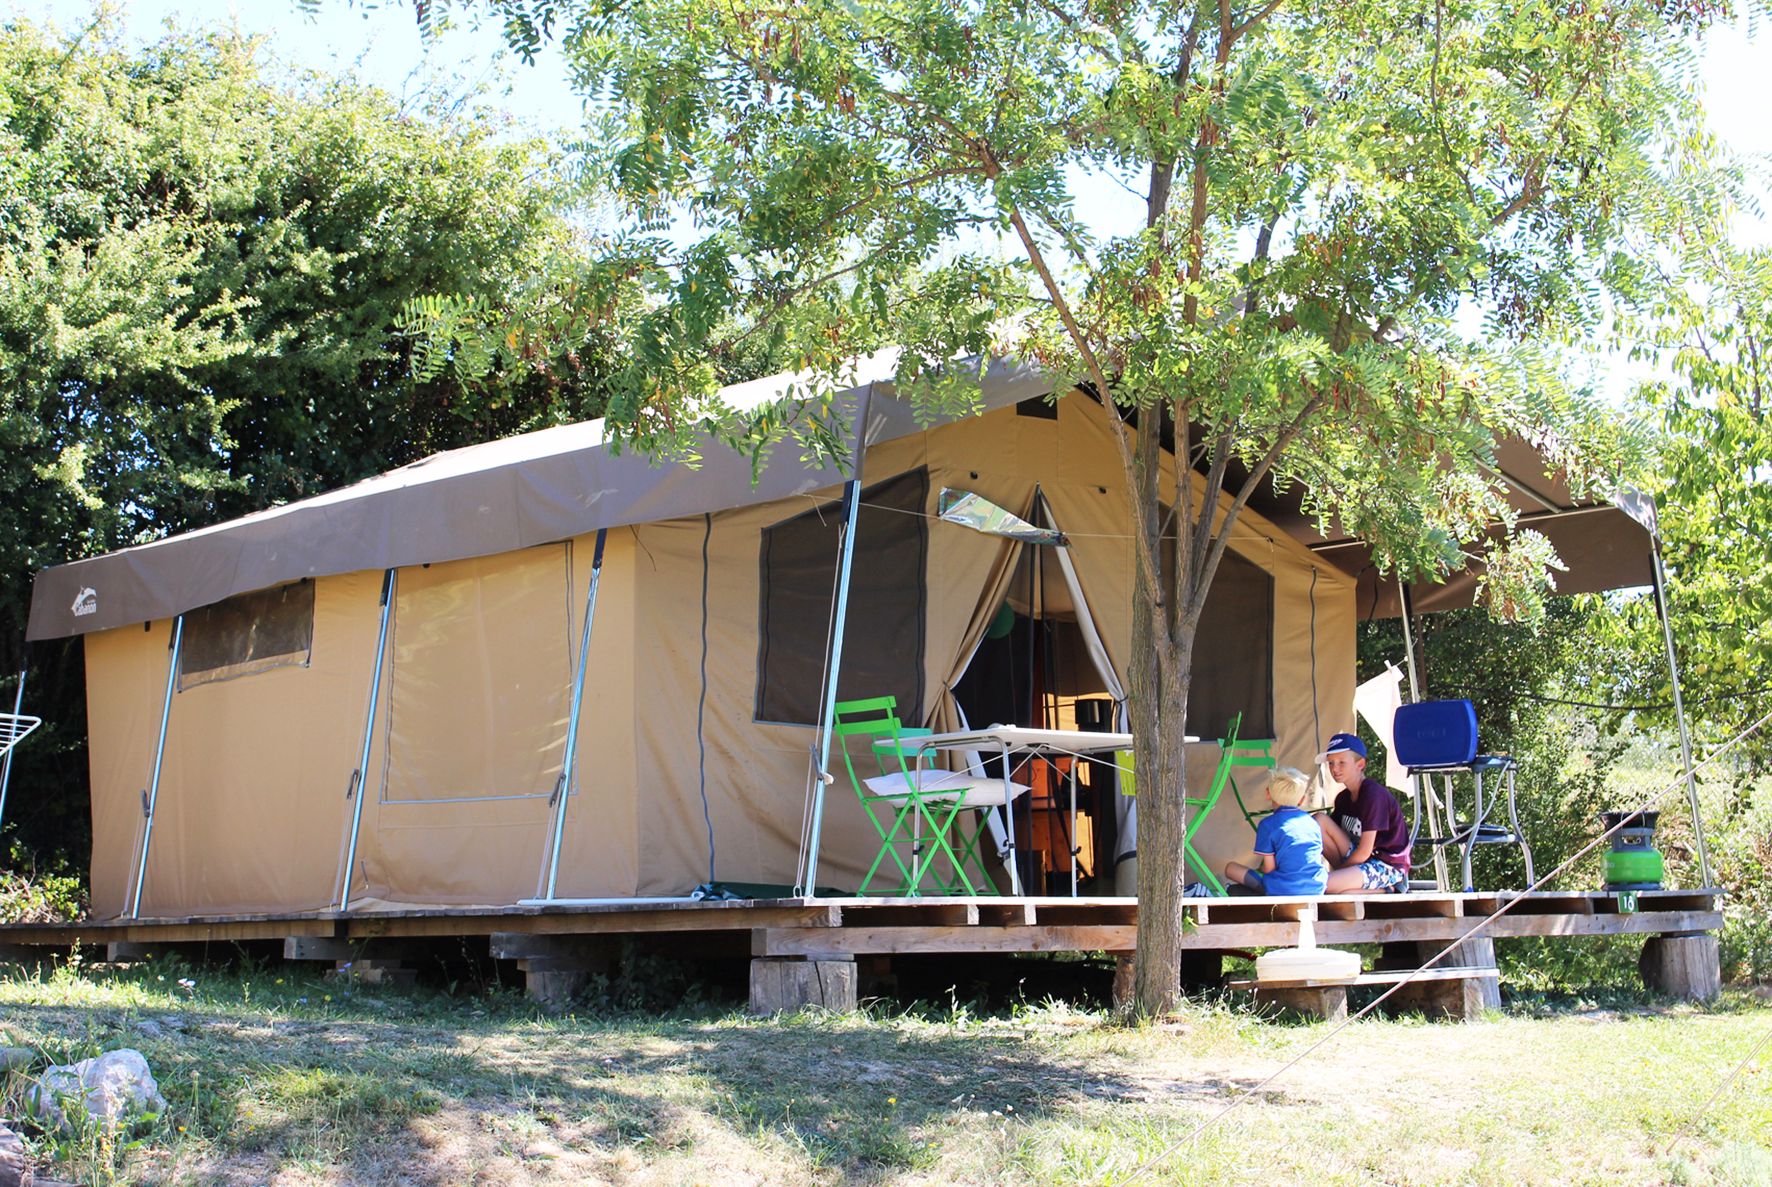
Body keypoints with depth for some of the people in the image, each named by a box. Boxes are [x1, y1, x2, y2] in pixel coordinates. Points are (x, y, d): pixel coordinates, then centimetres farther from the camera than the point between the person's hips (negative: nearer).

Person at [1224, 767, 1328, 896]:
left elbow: (1269, 868, -6)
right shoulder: (1312, 821, 12)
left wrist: (1258, 870, 18)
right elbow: (1319, 859, 17)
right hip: (1317, 889, 4)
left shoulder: (1268, 824, -4)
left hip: (1283, 890, -4)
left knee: (1231, 868, 11)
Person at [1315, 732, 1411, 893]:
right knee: (1319, 821, -6)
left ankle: (1383, 891, -9)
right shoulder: (1343, 798, 10)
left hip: (1387, 867, -8)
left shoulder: (1373, 794, -17)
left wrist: (1336, 871, -9)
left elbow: (1364, 852, -18)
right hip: (1361, 859, 8)